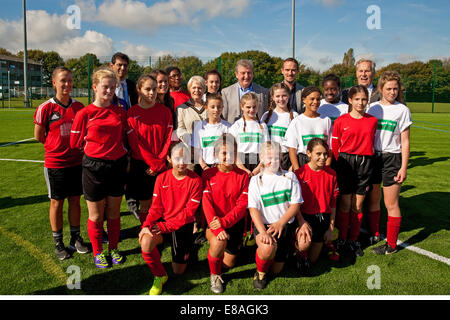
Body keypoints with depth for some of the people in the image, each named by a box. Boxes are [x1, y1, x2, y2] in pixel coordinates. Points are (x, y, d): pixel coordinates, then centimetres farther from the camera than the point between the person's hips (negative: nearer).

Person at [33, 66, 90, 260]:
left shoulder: (79, 107, 2)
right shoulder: (46, 108, -9)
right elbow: (38, 136, -1)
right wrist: (57, 146, 2)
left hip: (76, 161, 3)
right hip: (55, 163, -3)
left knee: (75, 200, 12)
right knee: (57, 202, 8)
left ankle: (76, 239, 27)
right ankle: (58, 243, 22)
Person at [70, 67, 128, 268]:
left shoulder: (120, 112, 4)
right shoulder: (85, 114, -5)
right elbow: (75, 143, 0)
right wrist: (98, 147, 0)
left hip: (117, 166, 3)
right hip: (94, 167, -3)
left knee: (114, 212, 14)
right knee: (96, 215, 10)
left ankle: (113, 249, 31)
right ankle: (98, 252, 28)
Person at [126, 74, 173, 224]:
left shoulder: (165, 111, 3)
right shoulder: (132, 113, -4)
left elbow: (168, 139, 0)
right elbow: (134, 143, -7)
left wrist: (159, 164, -8)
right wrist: (153, 162, -12)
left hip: (162, 165, 2)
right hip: (141, 165, -1)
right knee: (145, 204, 6)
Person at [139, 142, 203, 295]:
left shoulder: (195, 180, -11)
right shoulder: (162, 178, -3)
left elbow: (189, 211, -14)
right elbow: (156, 207, -1)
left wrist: (165, 226, -22)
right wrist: (147, 225, -19)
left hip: (183, 225, -1)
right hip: (162, 222, 2)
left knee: (178, 271, 4)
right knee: (146, 242, -32)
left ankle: (185, 250, 40)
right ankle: (160, 276, -4)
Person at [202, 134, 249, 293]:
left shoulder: (243, 176, -3)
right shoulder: (208, 175, -5)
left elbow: (242, 205, -10)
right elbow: (206, 203, -13)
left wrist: (224, 221, -25)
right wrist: (216, 228, -27)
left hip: (235, 222, 2)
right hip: (214, 222, -2)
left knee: (228, 263, 5)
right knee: (218, 243, -33)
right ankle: (214, 275, -2)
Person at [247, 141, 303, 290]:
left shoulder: (290, 177, 3)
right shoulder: (256, 180, -2)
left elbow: (295, 205, -3)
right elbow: (253, 209, -11)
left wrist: (280, 223, -20)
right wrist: (262, 231, -27)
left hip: (285, 226, 3)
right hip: (263, 225, -2)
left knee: (276, 270, 6)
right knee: (267, 248, -35)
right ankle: (260, 271, -1)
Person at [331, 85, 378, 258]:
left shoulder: (372, 121, 6)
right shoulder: (341, 121, -2)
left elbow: (371, 144, 12)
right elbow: (334, 147, 2)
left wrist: (368, 163, 8)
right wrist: (338, 166, 0)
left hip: (365, 163, 2)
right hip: (346, 161, -2)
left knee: (358, 206, 8)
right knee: (345, 204, 3)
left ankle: (354, 240, 21)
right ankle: (342, 240, 18)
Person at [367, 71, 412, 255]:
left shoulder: (402, 110, -1)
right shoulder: (372, 108, 7)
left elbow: (405, 142, -2)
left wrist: (403, 167, -8)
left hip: (392, 157, -3)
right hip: (372, 156, 3)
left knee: (391, 204, -1)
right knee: (373, 199, 11)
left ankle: (391, 245, 10)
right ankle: (374, 235, 29)